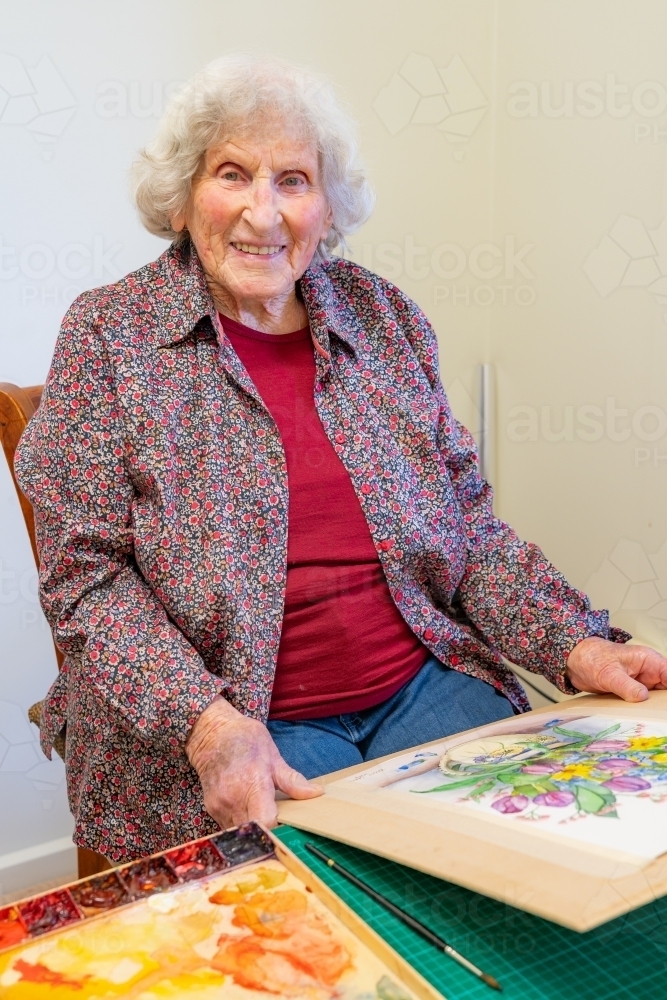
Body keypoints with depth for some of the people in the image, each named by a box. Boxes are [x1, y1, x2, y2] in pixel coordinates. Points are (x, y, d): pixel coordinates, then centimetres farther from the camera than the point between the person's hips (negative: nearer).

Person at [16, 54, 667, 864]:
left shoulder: (380, 314, 7)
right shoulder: (109, 335, -3)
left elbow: (467, 520, 9)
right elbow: (85, 574, -8)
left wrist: (575, 645, -5)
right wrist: (206, 721, -23)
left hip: (425, 686, 4)